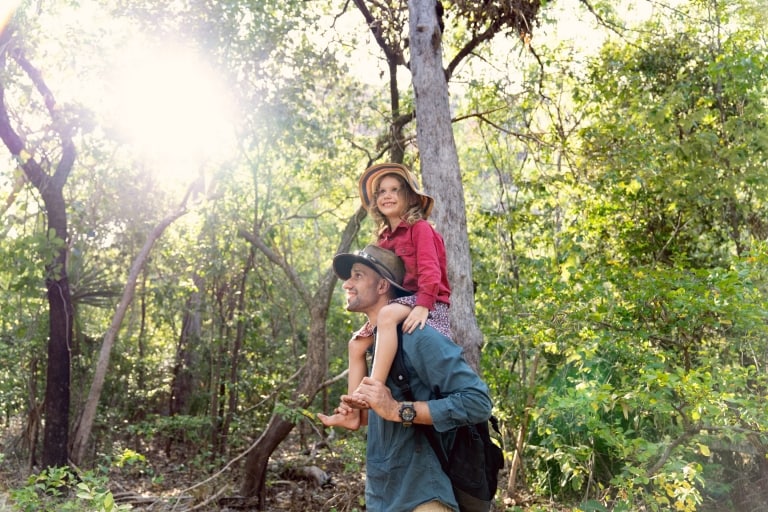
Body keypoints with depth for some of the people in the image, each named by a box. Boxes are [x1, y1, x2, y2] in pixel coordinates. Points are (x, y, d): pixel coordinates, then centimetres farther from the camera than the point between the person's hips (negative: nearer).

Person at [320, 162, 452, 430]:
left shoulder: (419, 228, -6)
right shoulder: (385, 237, 18)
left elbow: (429, 270, -19)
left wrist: (422, 305, -32)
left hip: (426, 304, -9)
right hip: (397, 303, 9)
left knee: (387, 314, -38)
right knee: (357, 344, 3)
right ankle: (353, 413, -1)